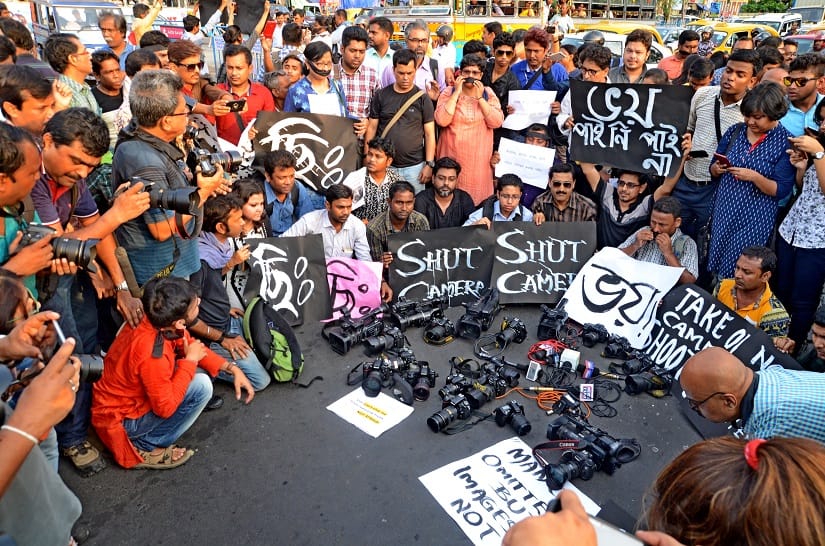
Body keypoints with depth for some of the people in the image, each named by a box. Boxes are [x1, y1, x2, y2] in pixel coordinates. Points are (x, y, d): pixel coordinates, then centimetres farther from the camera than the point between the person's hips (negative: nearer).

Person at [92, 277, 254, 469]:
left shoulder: (156, 320, -13)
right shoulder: (152, 355, -36)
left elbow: (191, 345, 4)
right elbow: (165, 407, -25)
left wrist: (232, 369, -4)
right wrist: (190, 361, -20)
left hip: (134, 396, 8)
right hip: (121, 421, -8)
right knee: (201, 386, -21)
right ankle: (145, 449, -5)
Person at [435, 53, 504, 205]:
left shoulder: (488, 93, 7)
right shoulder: (449, 92, 2)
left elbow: (497, 122, -6)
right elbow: (442, 120, -15)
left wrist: (480, 98, -10)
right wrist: (457, 92, -12)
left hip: (479, 158, 1)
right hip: (453, 156, -1)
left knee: (478, 195, 4)